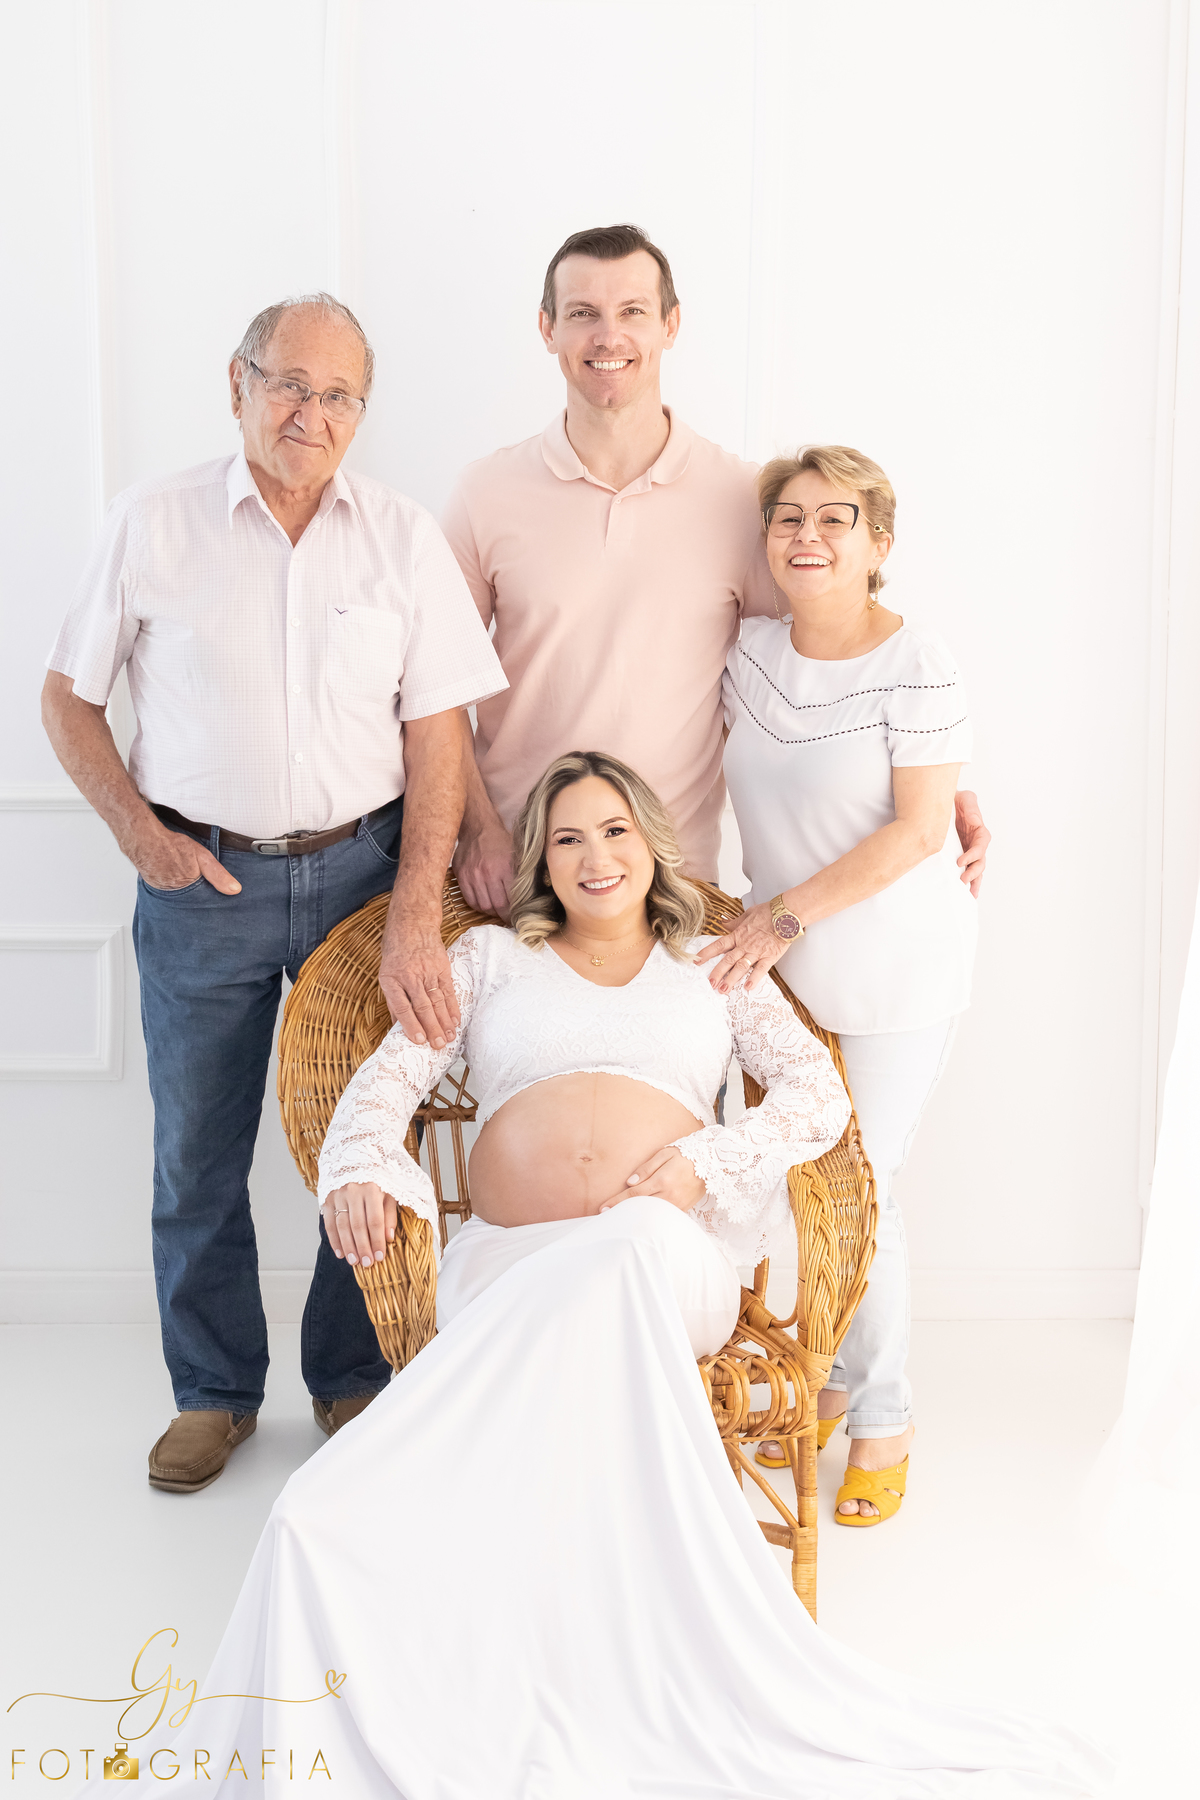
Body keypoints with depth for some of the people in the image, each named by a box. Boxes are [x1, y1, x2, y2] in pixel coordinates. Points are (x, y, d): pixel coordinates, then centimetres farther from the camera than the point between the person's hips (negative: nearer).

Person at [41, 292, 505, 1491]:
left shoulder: (404, 539, -1)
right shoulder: (154, 524, -3)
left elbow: (436, 740, -4)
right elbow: (66, 697, 6)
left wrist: (415, 922, -12)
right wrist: (140, 835, -6)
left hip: (360, 867, 1)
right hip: (201, 882, 0)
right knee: (196, 1154, 9)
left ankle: (352, 1379, 29)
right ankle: (214, 1391, 28)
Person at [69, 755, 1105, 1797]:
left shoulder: (712, 969, 25)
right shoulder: (489, 958, 26)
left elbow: (819, 1093, 13)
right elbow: (391, 1076, 16)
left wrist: (707, 1163, -5)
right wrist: (358, 1167, -7)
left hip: (671, 1258, -1)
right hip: (509, 1262, 1)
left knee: (628, 1246, -42)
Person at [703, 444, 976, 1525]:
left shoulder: (917, 666, -16)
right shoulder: (752, 651, 2)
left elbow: (919, 830, -19)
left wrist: (788, 914, -21)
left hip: (895, 972, -6)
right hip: (786, 964, 6)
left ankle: (884, 1417, 18)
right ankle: (826, 1379, 32)